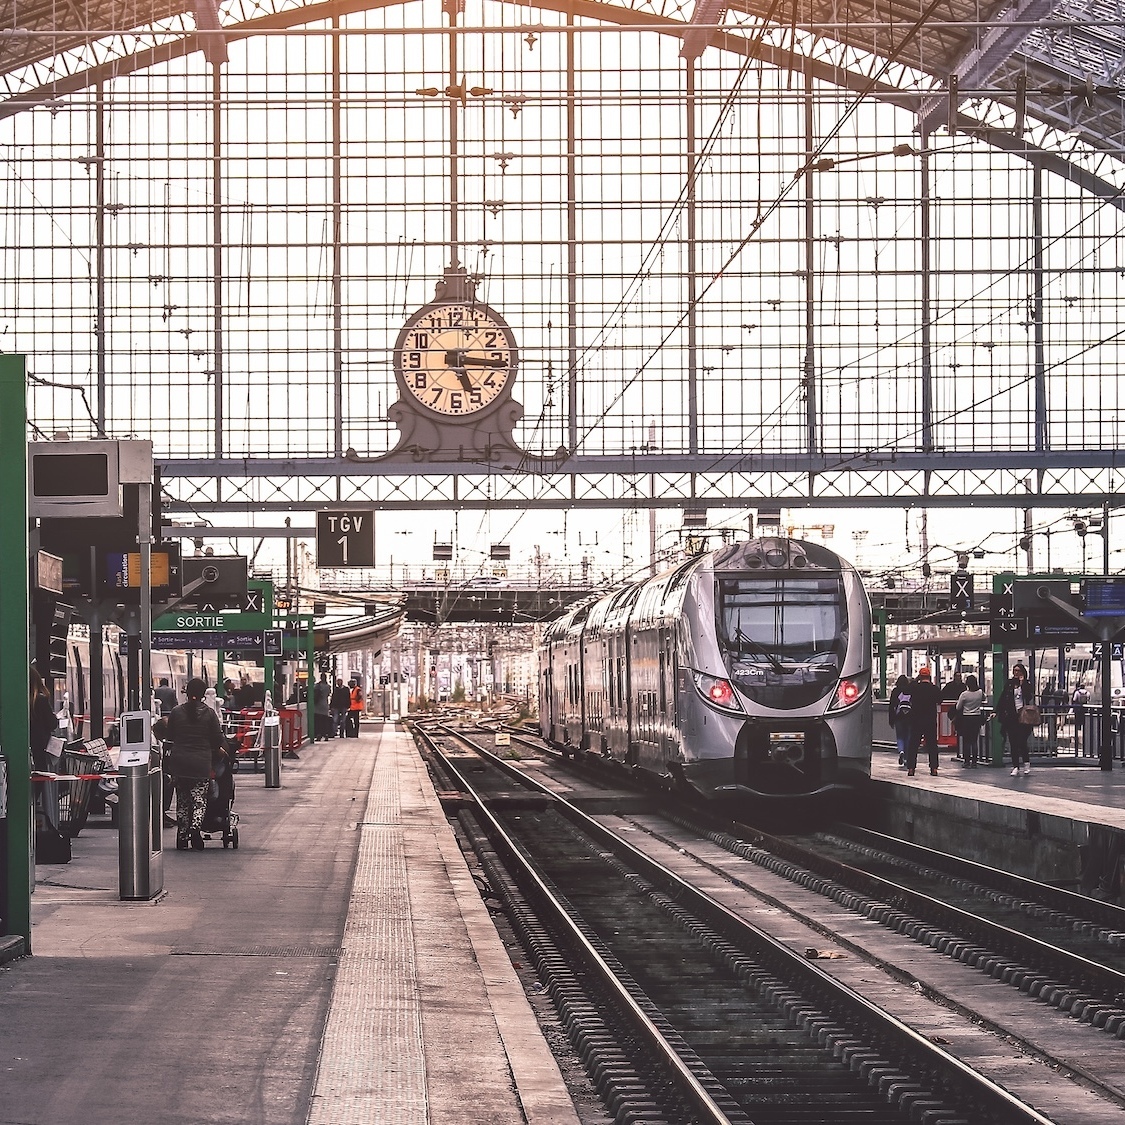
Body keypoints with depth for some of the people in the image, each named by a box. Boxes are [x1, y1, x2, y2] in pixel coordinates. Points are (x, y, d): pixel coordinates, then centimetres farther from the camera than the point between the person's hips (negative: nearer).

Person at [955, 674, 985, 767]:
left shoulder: (964, 694, -13)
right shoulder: (980, 693, -4)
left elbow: (958, 708, -4)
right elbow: (983, 700, 19)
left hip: (966, 718, -3)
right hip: (977, 718, 3)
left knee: (966, 741, 4)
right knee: (974, 741, 8)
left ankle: (966, 761, 3)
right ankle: (974, 761, 6)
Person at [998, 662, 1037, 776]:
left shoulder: (1027, 685, 4)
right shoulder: (1009, 684, 11)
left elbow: (1029, 696, -15)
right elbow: (1002, 699, 11)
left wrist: (1022, 683, -11)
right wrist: (997, 712, 5)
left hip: (1023, 717, -3)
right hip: (1011, 717, 3)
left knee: (1022, 741, -9)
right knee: (1013, 743, 2)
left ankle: (1026, 763, 7)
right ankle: (1016, 766, 7)